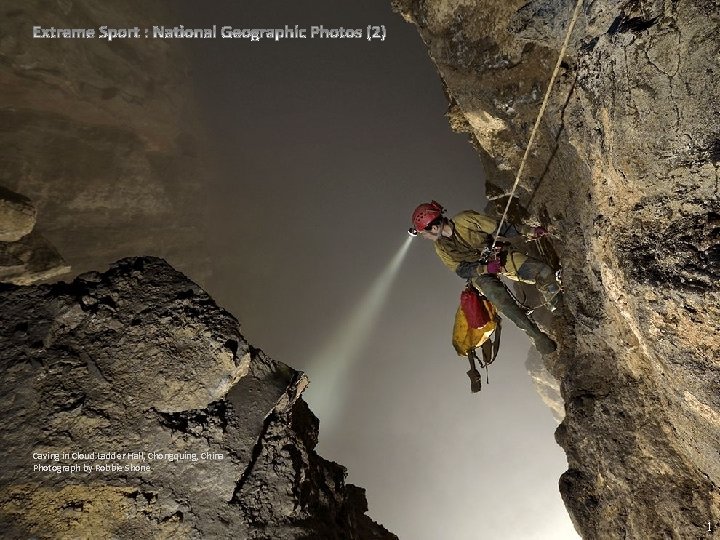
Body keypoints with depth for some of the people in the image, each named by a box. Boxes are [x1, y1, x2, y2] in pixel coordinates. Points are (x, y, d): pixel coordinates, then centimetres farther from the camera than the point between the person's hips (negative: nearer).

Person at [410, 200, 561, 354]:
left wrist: (530, 231, -13)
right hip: (478, 270, 0)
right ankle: (536, 335, -15)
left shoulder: (466, 219, -21)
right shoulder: (441, 248, -12)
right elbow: (462, 271, -9)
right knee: (500, 298, -30)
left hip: (500, 254, 0)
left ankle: (558, 309, 11)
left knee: (542, 272, -18)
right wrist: (486, 269, -25)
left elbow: (500, 228, -12)